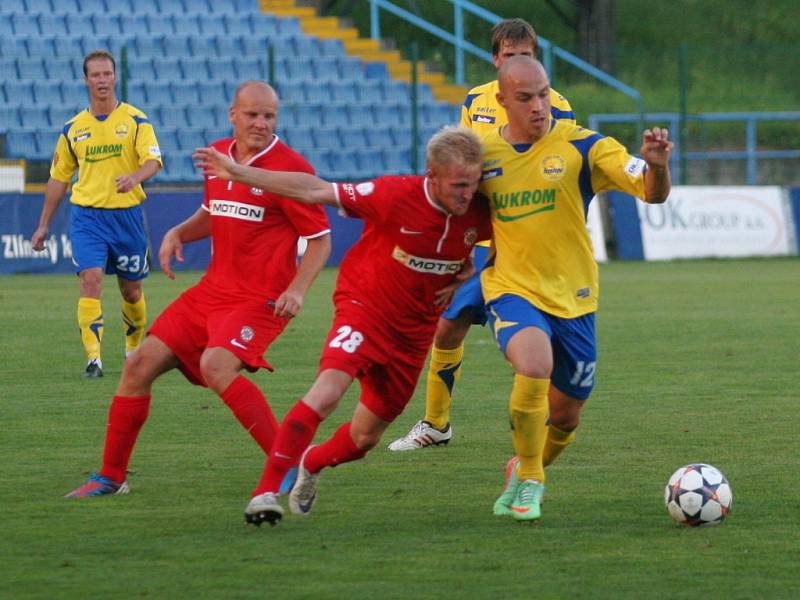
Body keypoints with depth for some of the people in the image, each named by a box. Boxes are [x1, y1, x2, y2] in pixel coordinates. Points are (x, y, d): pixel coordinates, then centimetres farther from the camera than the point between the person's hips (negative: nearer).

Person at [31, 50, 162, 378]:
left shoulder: (135, 120, 0)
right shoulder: (73, 129, 7)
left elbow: (153, 160, -12)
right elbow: (58, 178, 15)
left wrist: (134, 178, -35)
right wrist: (43, 225, 15)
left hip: (127, 213, -1)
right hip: (86, 216, 1)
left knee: (131, 290, 10)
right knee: (91, 280, -17)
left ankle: (135, 348, 33)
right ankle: (93, 357, -21)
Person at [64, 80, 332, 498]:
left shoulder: (289, 167, -11)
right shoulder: (217, 156, 9)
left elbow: (320, 239, -8)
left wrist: (296, 291, -21)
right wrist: (178, 234, 7)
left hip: (260, 299, -7)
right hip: (212, 290, 7)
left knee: (216, 366, -31)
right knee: (140, 365, 2)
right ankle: (111, 476, 16)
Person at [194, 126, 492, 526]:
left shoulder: (478, 215, -11)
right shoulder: (395, 195, -24)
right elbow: (315, 191, -18)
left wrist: (469, 271, -6)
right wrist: (238, 174, -18)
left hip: (415, 330, 4)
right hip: (365, 307, -4)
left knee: (366, 437, 12)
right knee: (328, 390, -30)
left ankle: (311, 464, 44)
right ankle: (267, 490, -26)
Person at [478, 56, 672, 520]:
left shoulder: (581, 146, -8)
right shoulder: (483, 153, -1)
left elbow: (653, 193, -16)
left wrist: (657, 165, -37)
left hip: (573, 297, 1)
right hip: (512, 290, -1)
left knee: (565, 414, 11)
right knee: (534, 365, -32)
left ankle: (530, 472, 45)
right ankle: (529, 481, -11)